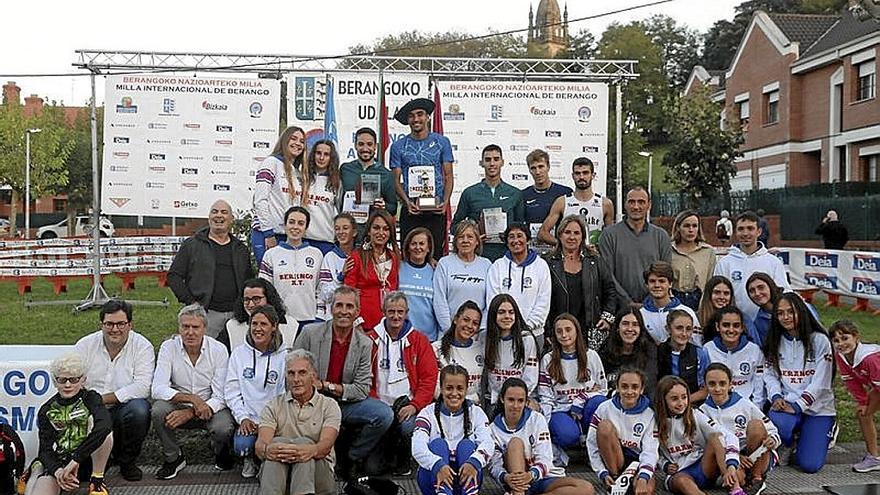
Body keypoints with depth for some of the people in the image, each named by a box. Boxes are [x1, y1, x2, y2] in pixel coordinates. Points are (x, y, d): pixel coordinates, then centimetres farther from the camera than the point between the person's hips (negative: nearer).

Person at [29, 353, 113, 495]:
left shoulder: (90, 398, -5)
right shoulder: (47, 410, 4)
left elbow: (105, 424, -27)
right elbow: (46, 449, -3)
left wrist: (76, 459, -33)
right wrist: (58, 471, -26)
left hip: (89, 459, -2)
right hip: (59, 463, 2)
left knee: (92, 419, -27)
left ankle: (97, 480, -14)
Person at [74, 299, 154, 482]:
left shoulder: (142, 346, -5)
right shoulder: (85, 345, 4)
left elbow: (142, 387, -17)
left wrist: (102, 399, -19)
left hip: (123, 410, -1)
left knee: (139, 408, -35)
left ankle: (127, 461, -7)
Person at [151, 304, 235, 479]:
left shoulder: (218, 350, -11)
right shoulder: (169, 347, -9)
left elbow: (221, 397, -14)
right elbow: (158, 389, -18)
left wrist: (190, 413, -28)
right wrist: (191, 398, -33)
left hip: (211, 408, -1)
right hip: (179, 406, 1)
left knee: (223, 429, -31)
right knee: (159, 410, -29)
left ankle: (220, 454, 8)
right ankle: (173, 458, -2)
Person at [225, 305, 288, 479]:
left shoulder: (284, 356, -1)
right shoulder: (239, 353, 7)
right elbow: (231, 390, 5)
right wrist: (243, 418, -7)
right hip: (248, 420, 2)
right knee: (241, 446, -27)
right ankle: (249, 459, 12)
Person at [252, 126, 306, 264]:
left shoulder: (298, 172, 20)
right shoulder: (272, 162, -2)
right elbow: (260, 200, -11)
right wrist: (268, 233, -14)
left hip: (289, 235, 7)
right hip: (267, 234, -7)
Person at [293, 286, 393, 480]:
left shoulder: (365, 344, 1)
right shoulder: (310, 333, -3)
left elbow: (362, 389, -4)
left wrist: (328, 386, -14)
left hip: (346, 404, 2)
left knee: (384, 415, -20)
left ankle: (353, 458, 4)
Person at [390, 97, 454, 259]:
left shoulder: (441, 142, 8)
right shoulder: (399, 146, 8)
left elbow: (448, 176, 7)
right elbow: (396, 180, 6)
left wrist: (445, 202, -10)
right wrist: (407, 202, -12)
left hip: (436, 210, 0)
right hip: (410, 210, 1)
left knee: (436, 254, -1)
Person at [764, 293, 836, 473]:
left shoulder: (819, 340, -6)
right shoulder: (775, 342, 7)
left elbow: (820, 383, -11)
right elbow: (770, 374, 6)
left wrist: (797, 406, -19)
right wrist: (776, 397, -14)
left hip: (817, 408, -2)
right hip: (786, 402, 2)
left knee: (809, 465, -13)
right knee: (776, 423, -36)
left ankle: (825, 433, 22)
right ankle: (787, 447, 3)